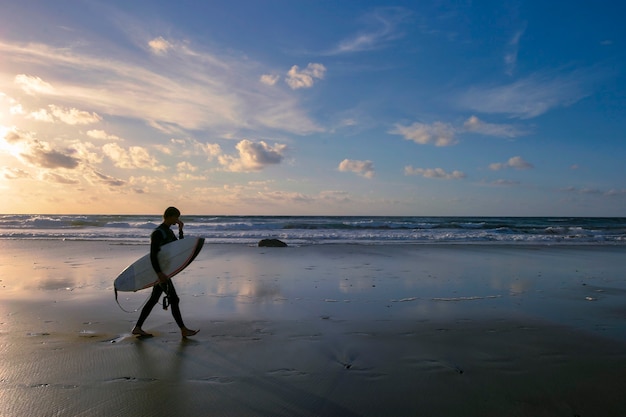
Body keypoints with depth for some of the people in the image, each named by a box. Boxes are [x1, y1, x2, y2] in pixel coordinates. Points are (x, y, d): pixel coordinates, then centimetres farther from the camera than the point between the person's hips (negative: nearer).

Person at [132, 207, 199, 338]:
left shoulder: (169, 231, 14)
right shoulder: (158, 233, -16)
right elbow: (153, 254, -22)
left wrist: (180, 230, 3)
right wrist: (159, 273, -29)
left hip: (161, 270, 10)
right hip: (160, 270, -10)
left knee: (154, 299, 13)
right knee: (173, 299, -6)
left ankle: (137, 328, 21)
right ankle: (183, 330, 1)